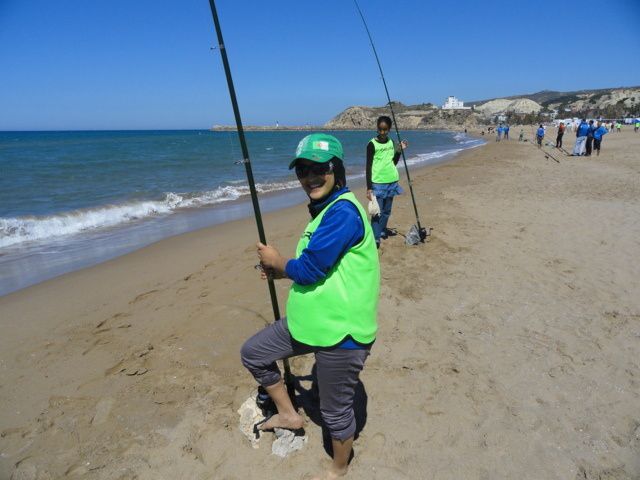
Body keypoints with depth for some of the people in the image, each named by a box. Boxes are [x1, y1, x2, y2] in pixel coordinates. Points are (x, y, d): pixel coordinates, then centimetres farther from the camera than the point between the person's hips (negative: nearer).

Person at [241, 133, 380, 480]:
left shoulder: (343, 211, -22)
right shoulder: (324, 209, 10)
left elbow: (308, 270, -23)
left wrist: (277, 262, -4)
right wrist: (282, 271, 6)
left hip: (340, 333, -10)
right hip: (308, 321, 10)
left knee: (336, 412, 12)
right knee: (252, 353, 18)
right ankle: (289, 414, 36)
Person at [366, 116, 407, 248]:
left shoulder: (391, 142, 7)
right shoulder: (372, 144, -9)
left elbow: (393, 163, 15)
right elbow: (368, 167, -9)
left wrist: (399, 150, 0)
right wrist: (369, 188, -13)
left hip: (392, 181, 6)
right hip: (377, 183, -6)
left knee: (387, 210, 15)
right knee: (377, 212, -7)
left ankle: (382, 230, 30)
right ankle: (375, 238, -4)